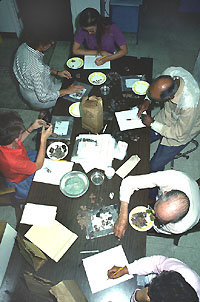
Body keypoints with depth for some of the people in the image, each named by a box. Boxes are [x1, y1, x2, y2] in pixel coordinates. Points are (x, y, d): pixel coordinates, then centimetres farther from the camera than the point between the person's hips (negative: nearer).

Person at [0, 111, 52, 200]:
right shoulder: (12, 162, -48)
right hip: (20, 181, -6)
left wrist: (31, 128, -13)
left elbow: (18, 141, 0)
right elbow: (38, 165, -29)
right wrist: (43, 139, -31)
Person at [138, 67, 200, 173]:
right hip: (167, 115, 6)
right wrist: (148, 100, -18)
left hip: (183, 129, -6)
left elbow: (180, 135, -27)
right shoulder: (170, 72, -28)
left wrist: (153, 123, -23)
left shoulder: (189, 105, -45)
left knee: (155, 166, -4)